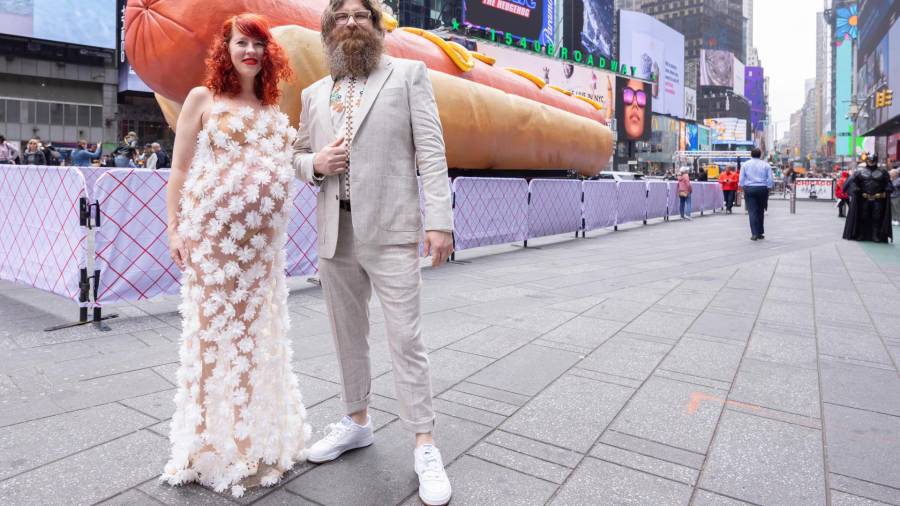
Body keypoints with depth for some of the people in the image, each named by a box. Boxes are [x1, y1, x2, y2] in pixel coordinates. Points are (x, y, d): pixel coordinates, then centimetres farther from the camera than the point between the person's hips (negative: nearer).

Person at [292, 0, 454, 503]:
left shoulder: (409, 74, 4)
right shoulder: (314, 94, 16)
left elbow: (431, 152, -5)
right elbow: (298, 156, 22)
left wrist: (440, 220, -14)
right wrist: (316, 163, -3)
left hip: (391, 231, -5)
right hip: (335, 233, 5)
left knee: (407, 338, -4)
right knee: (348, 336, 14)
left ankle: (425, 445, 8)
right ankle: (357, 422, 32)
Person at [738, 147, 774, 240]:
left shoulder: (745, 164, 2)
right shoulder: (766, 165, 3)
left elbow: (741, 179, -1)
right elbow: (771, 180, -1)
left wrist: (743, 187, 12)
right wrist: (767, 187, 13)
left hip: (749, 189, -1)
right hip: (762, 189, 1)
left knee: (752, 211, -4)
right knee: (760, 211, 12)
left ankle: (754, 233, -13)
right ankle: (760, 233, 17)